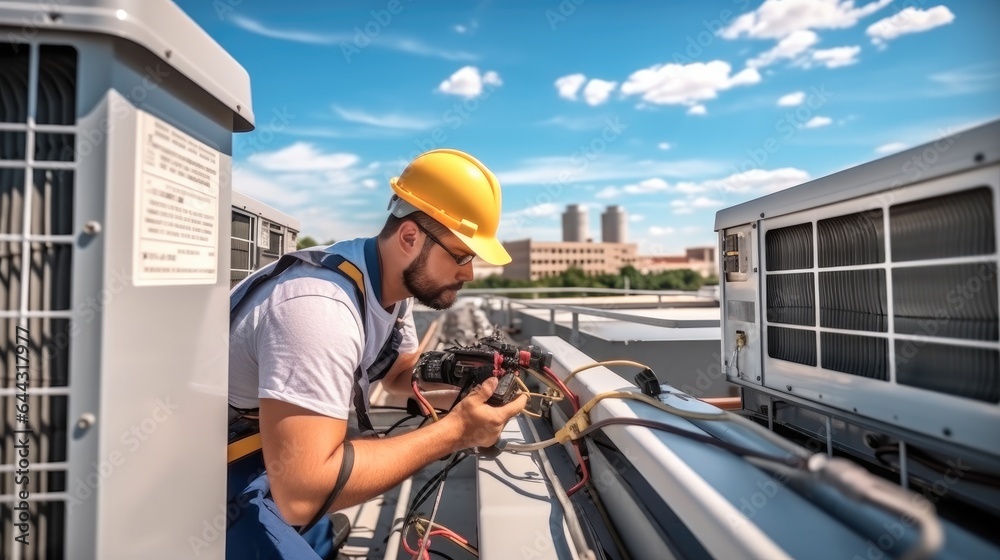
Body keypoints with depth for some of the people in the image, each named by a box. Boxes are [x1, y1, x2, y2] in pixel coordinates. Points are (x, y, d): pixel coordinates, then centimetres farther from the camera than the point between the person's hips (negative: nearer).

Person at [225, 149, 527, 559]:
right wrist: (453, 431, -34)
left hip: (279, 452, 8)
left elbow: (399, 373, 8)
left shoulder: (393, 284, -9)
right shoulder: (320, 307, -38)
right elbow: (300, 493, -40)